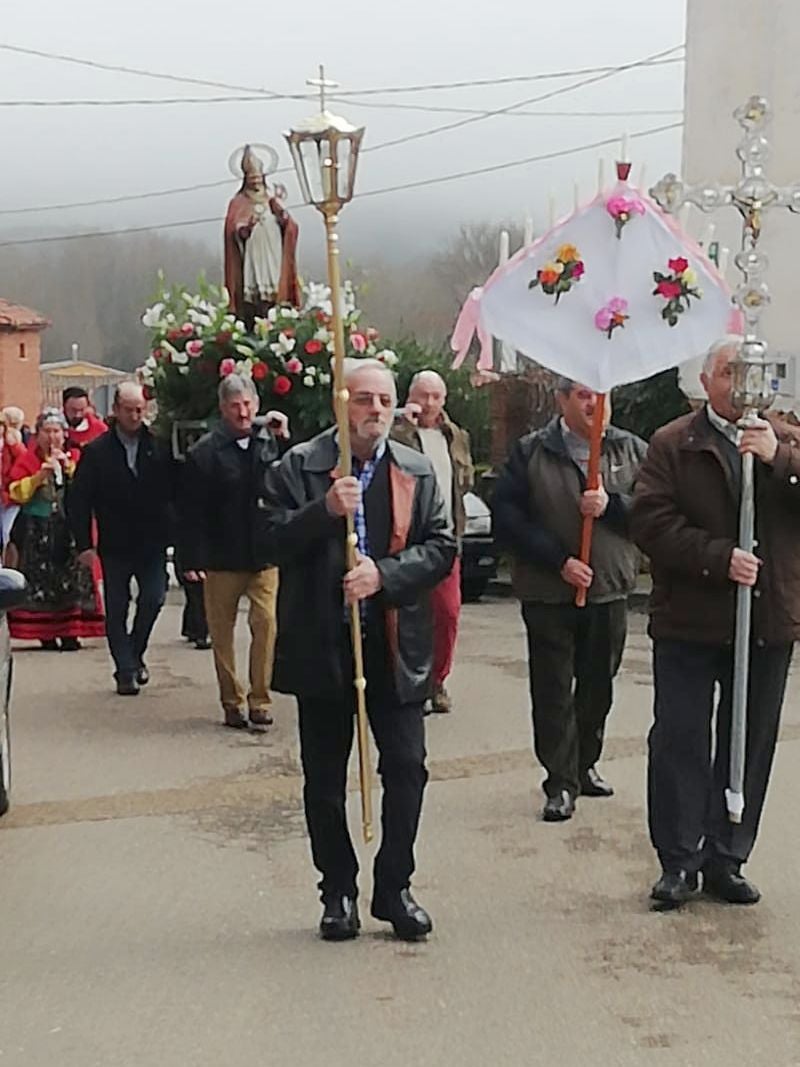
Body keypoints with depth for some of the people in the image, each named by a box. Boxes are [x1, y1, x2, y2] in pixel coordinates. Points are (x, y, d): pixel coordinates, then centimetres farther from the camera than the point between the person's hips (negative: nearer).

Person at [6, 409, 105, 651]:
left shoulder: (75, 457, 11)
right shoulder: (28, 459, 6)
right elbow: (16, 492, -5)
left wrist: (68, 467, -11)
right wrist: (40, 475, -15)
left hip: (69, 529, 1)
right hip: (37, 532, -1)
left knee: (71, 580, -3)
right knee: (41, 582, -4)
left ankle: (70, 633, 0)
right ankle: (45, 634, 0)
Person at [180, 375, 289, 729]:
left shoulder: (270, 443, 4)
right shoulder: (206, 451, -5)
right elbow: (192, 511, -6)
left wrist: (285, 439, -4)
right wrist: (192, 560, -10)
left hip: (264, 556, 1)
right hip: (222, 559, -1)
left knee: (266, 623, -9)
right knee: (222, 633, 7)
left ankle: (259, 700, 1)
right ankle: (232, 702, 20)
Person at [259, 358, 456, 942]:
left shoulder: (417, 470, 6)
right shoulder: (299, 466, -1)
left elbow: (441, 546, 0)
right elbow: (272, 539, -8)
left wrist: (383, 574, -15)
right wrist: (325, 510, -24)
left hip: (396, 646, 2)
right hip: (322, 645, -1)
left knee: (407, 768, 2)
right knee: (325, 778, 8)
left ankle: (394, 887, 17)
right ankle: (338, 891, 22)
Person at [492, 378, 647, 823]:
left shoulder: (632, 451, 4)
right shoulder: (530, 453, -2)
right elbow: (507, 518, -9)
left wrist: (611, 505, -20)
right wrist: (558, 561, -15)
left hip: (609, 590, 3)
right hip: (548, 594, -2)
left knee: (598, 686, 14)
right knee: (552, 691, 0)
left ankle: (585, 765, 31)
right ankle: (561, 782, 8)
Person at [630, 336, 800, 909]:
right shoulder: (673, 444, 1)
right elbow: (652, 520, -10)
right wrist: (719, 558, -19)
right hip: (690, 620, -3)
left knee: (750, 745, 9)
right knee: (679, 742, 1)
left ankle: (727, 859, 20)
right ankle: (678, 861, 11)